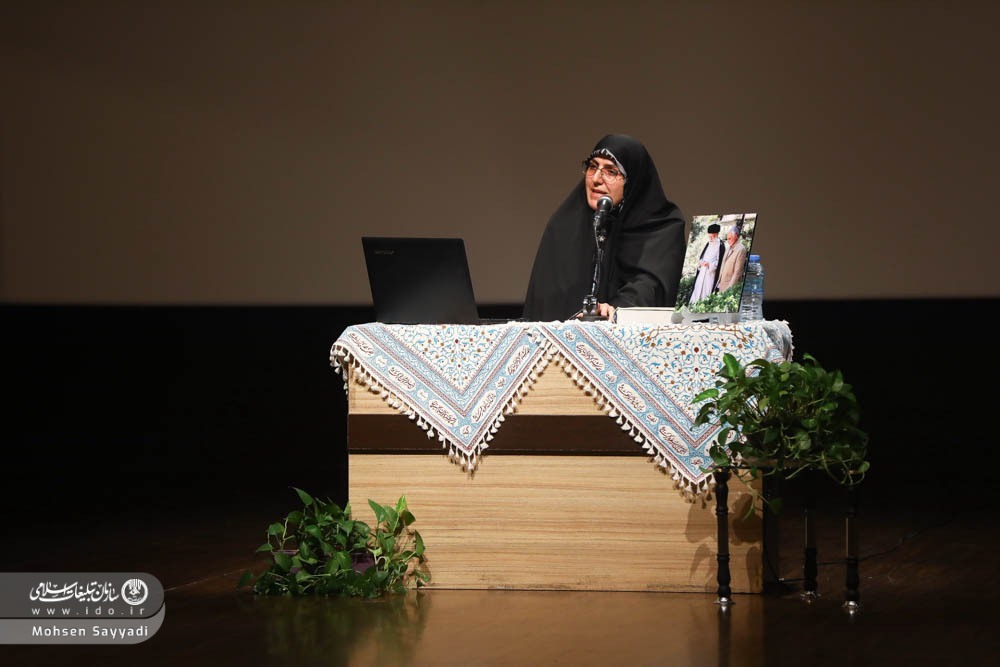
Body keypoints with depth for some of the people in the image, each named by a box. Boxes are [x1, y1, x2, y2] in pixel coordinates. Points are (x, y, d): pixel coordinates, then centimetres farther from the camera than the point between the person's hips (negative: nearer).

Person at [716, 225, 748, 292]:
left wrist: (730, 287, -18)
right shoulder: (729, 247, 12)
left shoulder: (741, 249, -14)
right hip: (722, 285, 8)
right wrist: (719, 283, 14)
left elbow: (737, 271, -16)